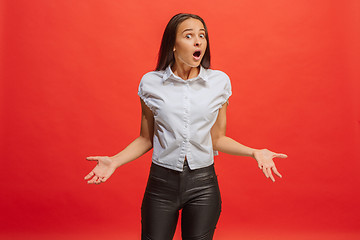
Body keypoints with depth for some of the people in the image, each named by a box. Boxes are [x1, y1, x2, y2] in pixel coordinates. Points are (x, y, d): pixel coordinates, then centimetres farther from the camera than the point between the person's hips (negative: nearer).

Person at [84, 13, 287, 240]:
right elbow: (146, 139, 5)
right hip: (162, 181, 0)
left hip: (203, 185, 1)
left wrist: (254, 152, -8)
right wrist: (115, 161, -9)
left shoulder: (219, 81, -2)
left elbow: (217, 139, 5)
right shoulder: (151, 83, -4)